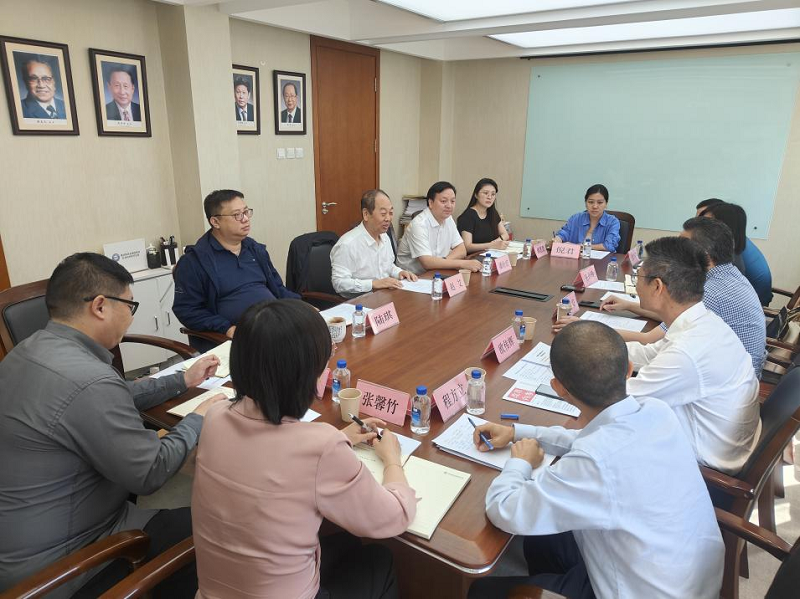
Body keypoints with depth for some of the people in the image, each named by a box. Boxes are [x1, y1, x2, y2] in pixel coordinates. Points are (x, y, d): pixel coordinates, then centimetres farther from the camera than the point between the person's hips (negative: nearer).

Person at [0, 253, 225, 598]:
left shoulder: (32, 350, -2)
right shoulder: (87, 381, -33)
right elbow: (150, 475, -23)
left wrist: (182, 381, 15)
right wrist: (197, 420, -8)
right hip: (53, 563, -9)